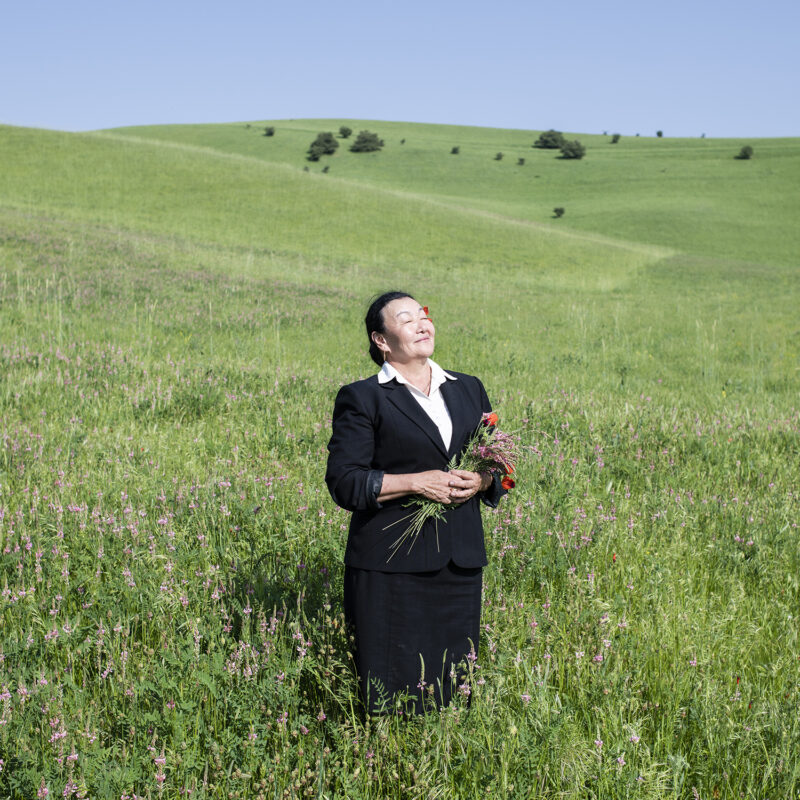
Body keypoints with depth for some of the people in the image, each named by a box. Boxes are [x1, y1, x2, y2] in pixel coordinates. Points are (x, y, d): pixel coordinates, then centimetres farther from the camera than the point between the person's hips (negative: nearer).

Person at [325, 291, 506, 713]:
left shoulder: (469, 390, 16)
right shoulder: (362, 399, 0)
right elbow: (344, 483, -7)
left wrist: (481, 480, -4)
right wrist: (416, 482, -16)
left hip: (461, 561, 5)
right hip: (391, 565, -5)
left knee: (456, 683, 8)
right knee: (394, 686, -3)